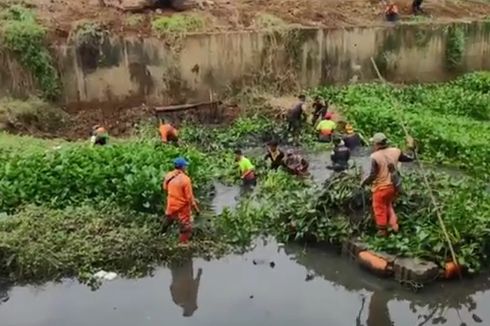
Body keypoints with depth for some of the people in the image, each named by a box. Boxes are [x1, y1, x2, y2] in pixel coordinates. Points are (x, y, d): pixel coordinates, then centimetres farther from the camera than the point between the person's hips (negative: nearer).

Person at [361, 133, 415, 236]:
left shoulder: (375, 156, -20)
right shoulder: (395, 151, -5)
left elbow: (373, 175, -18)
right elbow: (410, 158, 7)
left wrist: (364, 182, -1)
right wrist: (411, 146, 20)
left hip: (381, 187, -6)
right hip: (393, 185, 6)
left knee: (379, 208, 14)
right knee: (388, 205, 29)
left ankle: (382, 230, 26)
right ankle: (394, 225, 26)